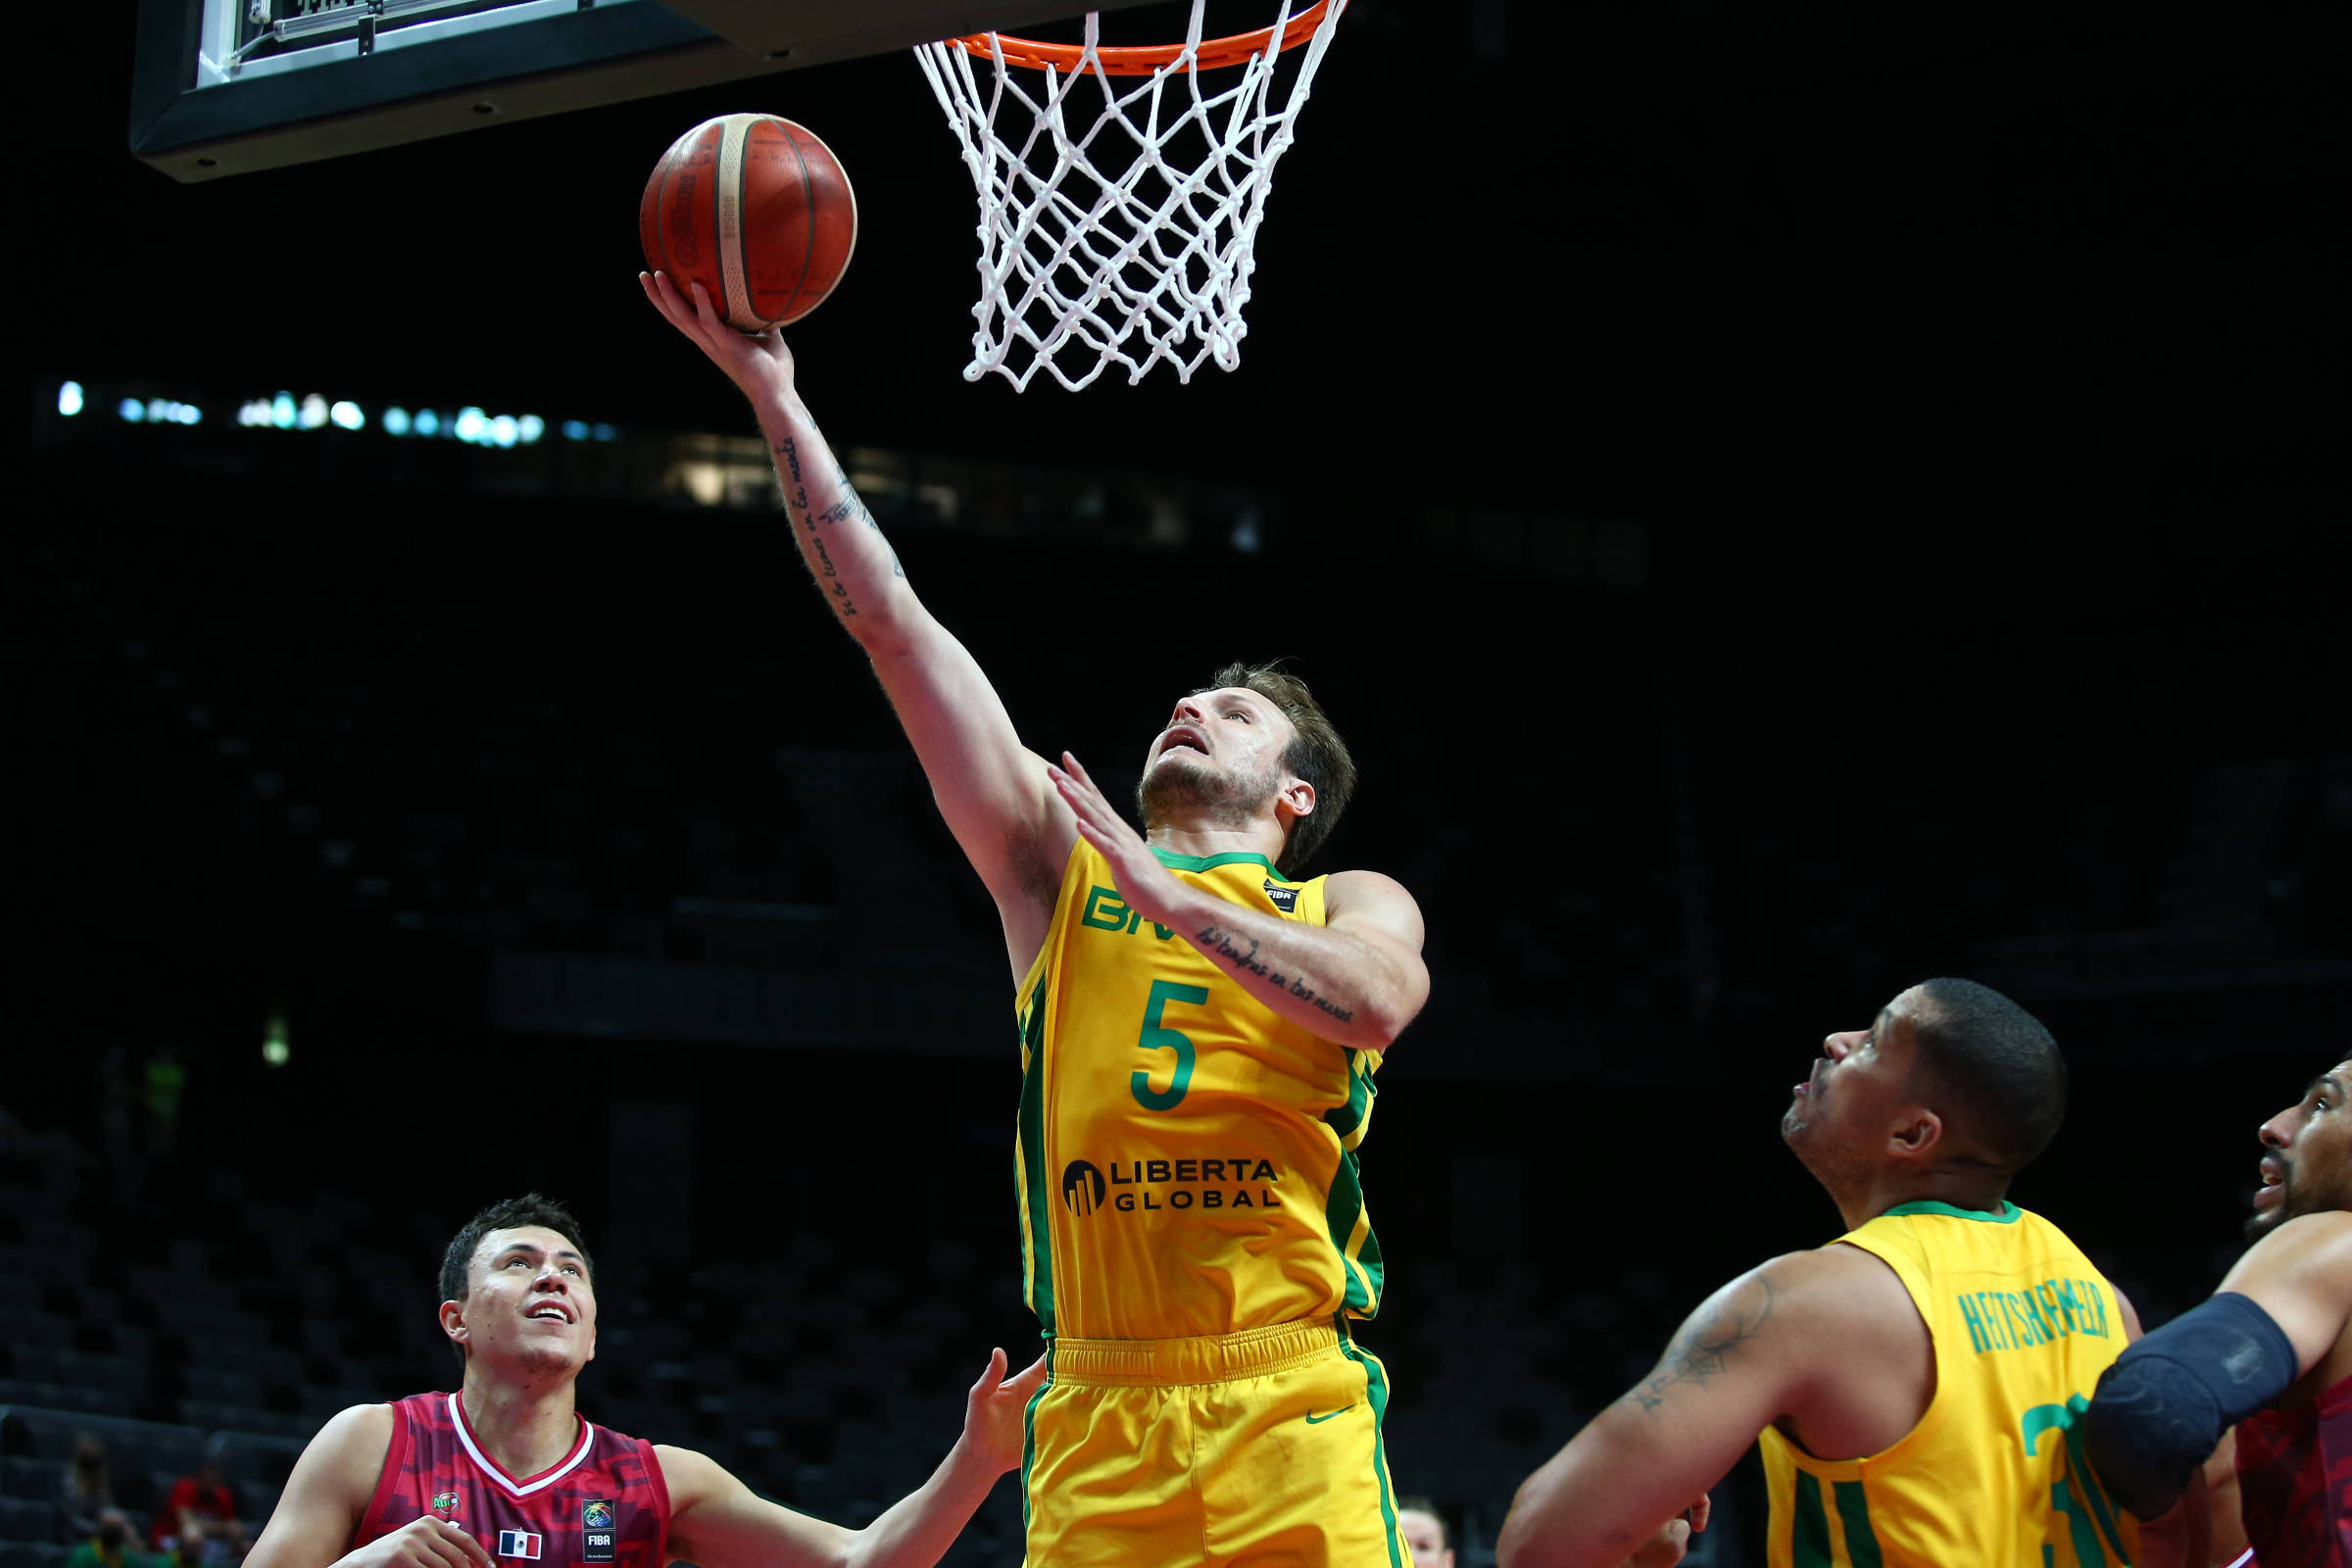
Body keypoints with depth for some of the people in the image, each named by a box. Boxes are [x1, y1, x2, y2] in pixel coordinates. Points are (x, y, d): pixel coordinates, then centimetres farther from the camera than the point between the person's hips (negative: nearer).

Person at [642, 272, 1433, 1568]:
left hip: (1289, 1410, -1)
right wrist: (772, 393, 11)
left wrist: (1164, 890, -8)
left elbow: (1374, 999, -11)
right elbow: (888, 622, 14)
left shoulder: (1349, 908, 15)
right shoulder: (1059, 869, 18)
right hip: (1096, 1417, 2)